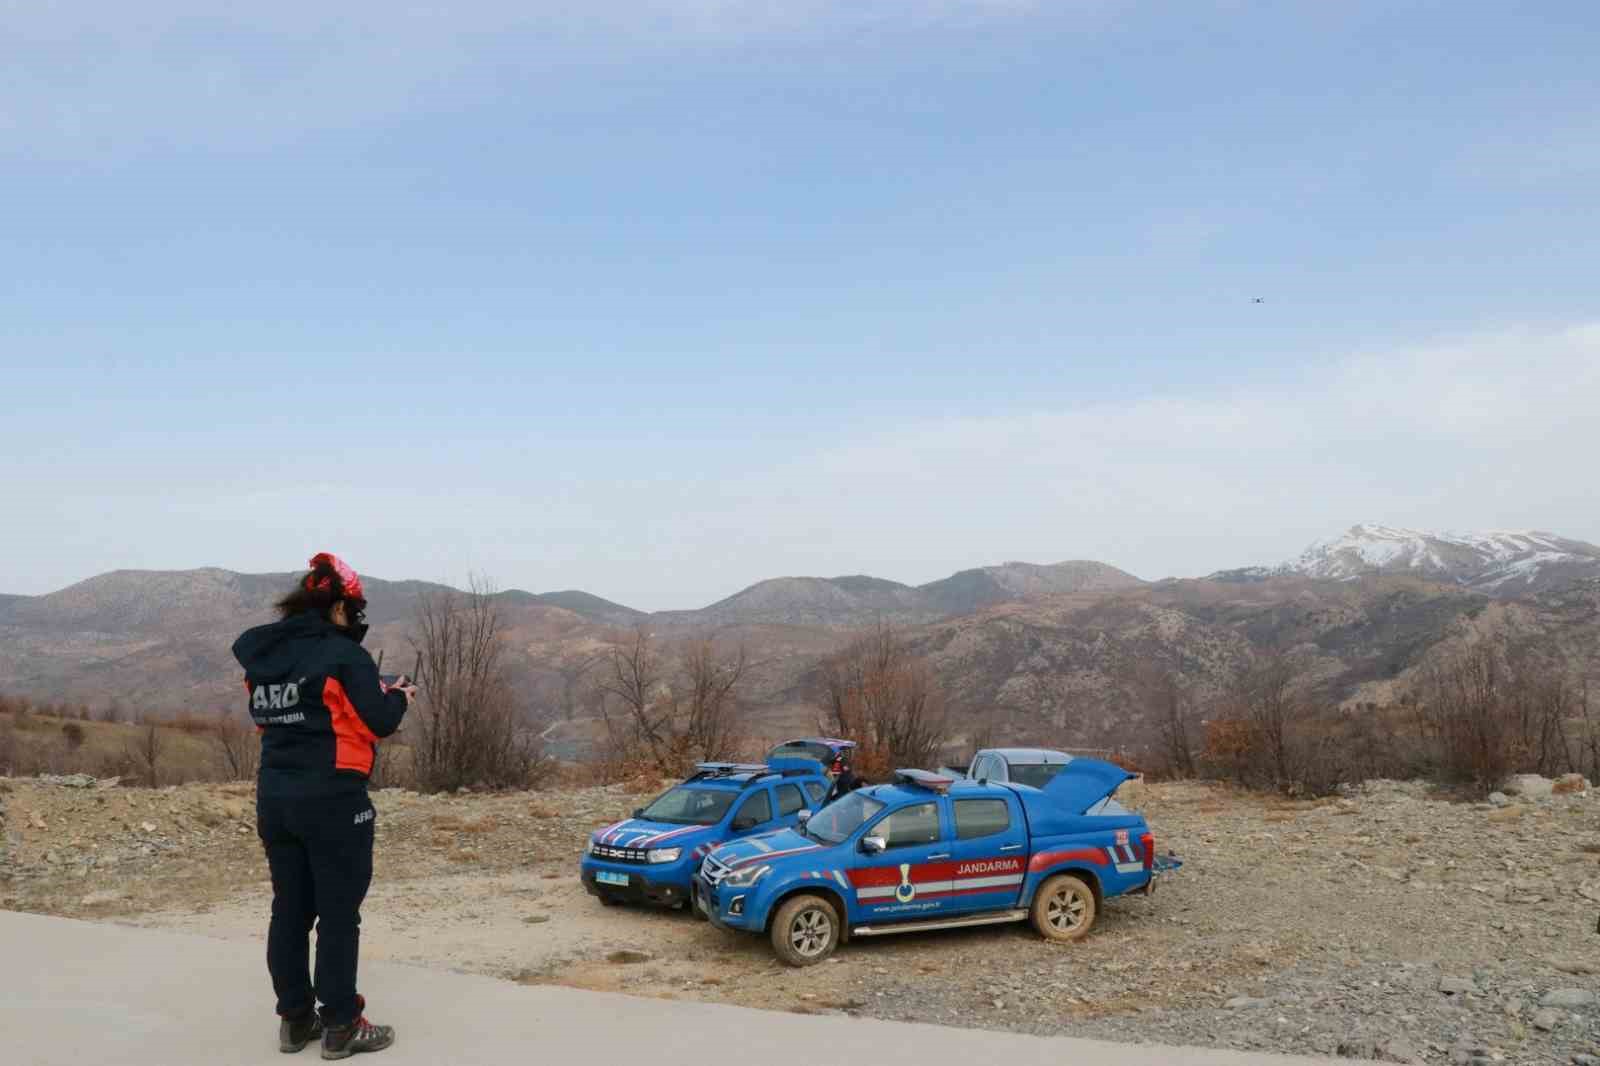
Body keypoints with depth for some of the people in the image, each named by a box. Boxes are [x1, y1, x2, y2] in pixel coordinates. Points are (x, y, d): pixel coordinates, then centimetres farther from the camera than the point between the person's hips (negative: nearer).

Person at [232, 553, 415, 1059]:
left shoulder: (262, 655, 7)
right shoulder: (343, 653, -13)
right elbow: (380, 722, -13)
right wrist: (399, 696, 9)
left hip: (274, 797, 7)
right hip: (332, 800, -7)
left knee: (289, 909, 14)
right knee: (338, 913, 2)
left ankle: (295, 1019, 23)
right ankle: (341, 1026, 8)